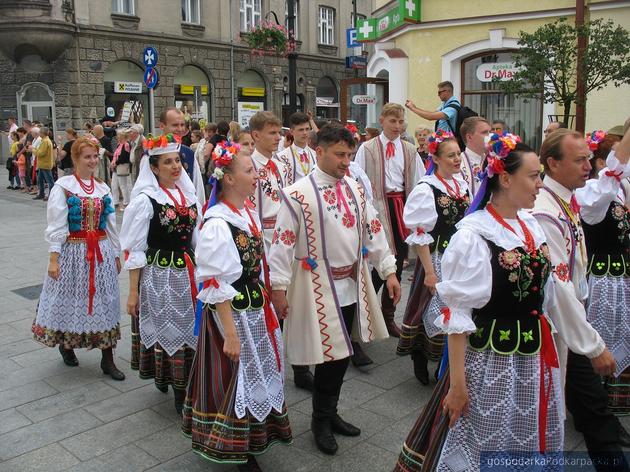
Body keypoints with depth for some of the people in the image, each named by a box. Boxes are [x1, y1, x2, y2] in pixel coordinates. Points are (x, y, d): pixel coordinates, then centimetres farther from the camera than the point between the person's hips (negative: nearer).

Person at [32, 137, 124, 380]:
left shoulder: (103, 188, 8)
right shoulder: (63, 187, -6)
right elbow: (56, 226, -8)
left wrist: (116, 255, 13)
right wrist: (54, 259, -12)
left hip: (101, 252, 4)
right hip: (73, 251, -4)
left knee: (104, 301, 5)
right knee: (71, 299, 7)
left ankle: (107, 359, 12)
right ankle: (66, 344, 34)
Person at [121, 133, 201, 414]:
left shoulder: (188, 194, 8)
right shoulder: (145, 199, -10)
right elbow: (134, 249, -9)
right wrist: (133, 291, -10)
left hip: (189, 272, 6)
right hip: (161, 275, -5)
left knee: (190, 328, 10)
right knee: (168, 329, 4)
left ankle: (185, 388, 28)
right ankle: (178, 394, 20)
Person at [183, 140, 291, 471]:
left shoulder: (248, 214, 4)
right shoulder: (217, 224, -23)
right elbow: (217, 285, -23)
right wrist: (230, 332, -22)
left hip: (256, 308, 9)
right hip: (233, 313, -9)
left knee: (257, 373, 21)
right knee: (236, 378, 7)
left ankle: (252, 439, 43)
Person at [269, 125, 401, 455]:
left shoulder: (355, 188, 7)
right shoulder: (299, 194, -13)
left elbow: (372, 229, 9)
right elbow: (283, 242, -13)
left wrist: (389, 271, 5)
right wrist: (278, 287, -15)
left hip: (351, 285, 6)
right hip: (318, 287, -6)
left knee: (341, 354, 15)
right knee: (330, 354, 1)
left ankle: (329, 413, 34)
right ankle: (321, 421, 24)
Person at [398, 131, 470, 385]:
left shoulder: (461, 184, 7)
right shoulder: (426, 189, -15)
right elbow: (420, 235, -16)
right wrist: (429, 271, -17)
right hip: (437, 260, -7)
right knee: (437, 311, 0)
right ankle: (420, 360, 23)